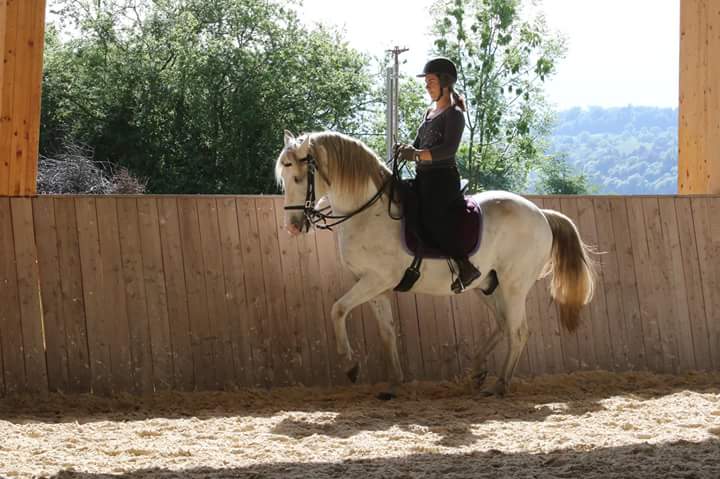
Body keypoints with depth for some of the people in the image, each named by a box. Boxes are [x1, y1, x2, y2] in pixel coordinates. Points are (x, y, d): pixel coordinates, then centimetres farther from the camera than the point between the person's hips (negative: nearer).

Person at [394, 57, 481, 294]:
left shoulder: (454, 114, -7)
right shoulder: (430, 113, 21)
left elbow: (449, 148, -20)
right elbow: (419, 145, 21)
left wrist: (417, 155, -31)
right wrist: (406, 149, -4)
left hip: (443, 177, -10)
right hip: (424, 177, 10)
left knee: (431, 219, -29)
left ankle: (466, 266, -25)